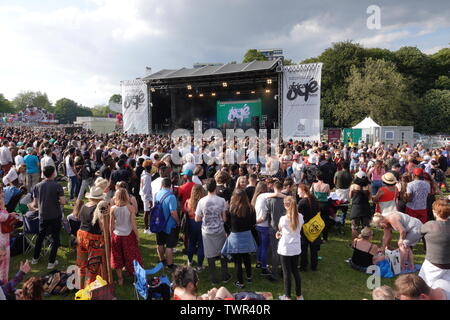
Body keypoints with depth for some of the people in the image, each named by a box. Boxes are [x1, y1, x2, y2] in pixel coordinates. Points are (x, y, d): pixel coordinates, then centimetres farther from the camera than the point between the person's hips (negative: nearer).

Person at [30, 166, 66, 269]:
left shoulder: (37, 186, -2)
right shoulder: (57, 186, -14)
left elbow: (35, 204, 2)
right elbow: (63, 202, -16)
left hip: (43, 216, 4)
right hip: (55, 216, -4)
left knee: (40, 236, 22)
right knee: (55, 238, 7)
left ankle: (35, 258, 35)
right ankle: (51, 262, 10)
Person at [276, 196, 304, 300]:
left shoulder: (283, 219, -20)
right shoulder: (300, 217, -7)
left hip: (285, 249, -5)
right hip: (296, 248, 5)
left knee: (286, 273, 9)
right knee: (296, 271, 18)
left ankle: (287, 297, 21)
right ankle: (299, 295, 30)